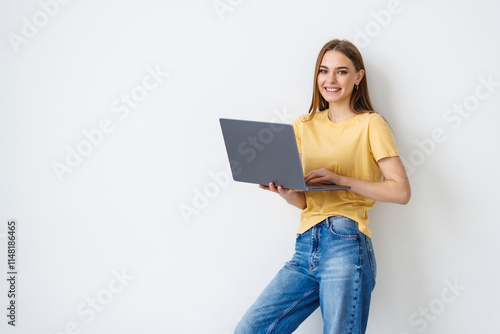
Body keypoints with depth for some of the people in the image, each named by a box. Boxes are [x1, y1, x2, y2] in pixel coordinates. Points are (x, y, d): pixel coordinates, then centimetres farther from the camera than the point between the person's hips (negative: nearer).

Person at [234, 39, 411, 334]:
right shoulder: (304, 125, 16)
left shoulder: (370, 124, 2)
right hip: (305, 248, 5)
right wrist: (284, 191, -7)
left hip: (345, 246, -5)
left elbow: (401, 191, -7)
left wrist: (339, 179, -12)